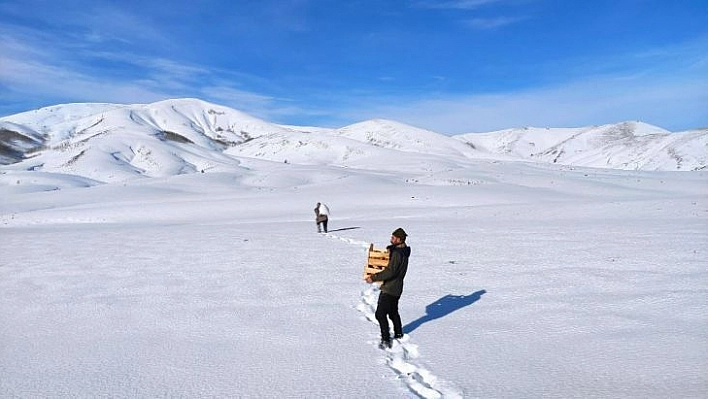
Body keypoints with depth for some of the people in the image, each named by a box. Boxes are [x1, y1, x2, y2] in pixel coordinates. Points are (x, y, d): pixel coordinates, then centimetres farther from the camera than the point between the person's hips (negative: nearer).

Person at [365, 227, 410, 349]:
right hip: (396, 288, 10)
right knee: (393, 312, 25)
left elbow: (390, 272, -30)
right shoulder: (403, 251, 7)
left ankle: (385, 340, -5)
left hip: (389, 289, -10)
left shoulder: (397, 253, -24)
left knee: (380, 314, -7)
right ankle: (398, 334, 38)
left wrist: (374, 277, -26)